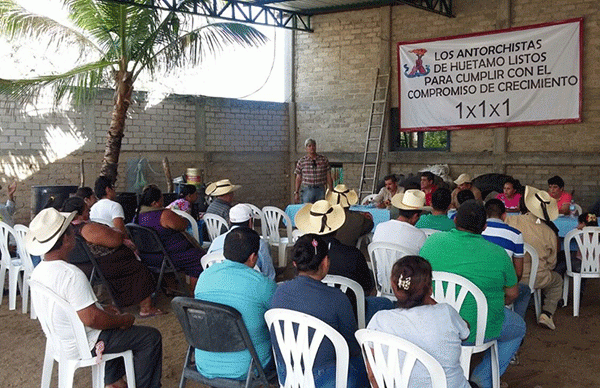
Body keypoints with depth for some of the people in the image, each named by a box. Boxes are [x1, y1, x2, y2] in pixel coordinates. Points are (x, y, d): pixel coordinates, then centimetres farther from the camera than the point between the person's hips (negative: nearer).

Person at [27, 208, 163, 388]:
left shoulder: (38, 271, -1)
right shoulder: (71, 274, -31)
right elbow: (91, 319, -31)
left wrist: (103, 310, 12)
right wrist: (124, 320, -14)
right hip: (83, 345, -9)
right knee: (151, 337, -2)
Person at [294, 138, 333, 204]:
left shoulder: (324, 159, 6)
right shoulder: (301, 161, 5)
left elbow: (329, 177, 8)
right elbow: (298, 178, 6)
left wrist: (330, 191, 4)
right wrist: (296, 193, 2)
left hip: (321, 190, 1)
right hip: (307, 190, -1)